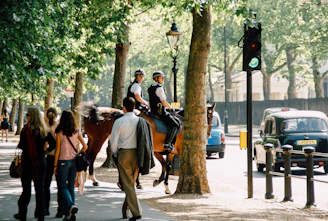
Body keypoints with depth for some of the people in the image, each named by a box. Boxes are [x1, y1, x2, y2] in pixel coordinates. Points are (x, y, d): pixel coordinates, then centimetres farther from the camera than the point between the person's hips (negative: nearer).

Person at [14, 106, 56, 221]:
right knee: (40, 187, 7)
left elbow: (22, 145, -15)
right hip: (41, 161, 4)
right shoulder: (44, 129, 2)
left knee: (26, 187, 6)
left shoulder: (26, 129, -12)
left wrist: (19, 144, 6)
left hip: (28, 161, -4)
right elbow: (53, 143, 0)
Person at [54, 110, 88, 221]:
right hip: (73, 161, 4)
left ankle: (71, 205, -22)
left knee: (62, 187, 3)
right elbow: (85, 146, 1)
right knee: (71, 187, 10)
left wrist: (55, 165, -2)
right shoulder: (76, 131, 1)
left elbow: (57, 150, -7)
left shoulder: (60, 132, -9)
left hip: (63, 161, -4)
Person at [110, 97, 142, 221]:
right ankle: (125, 208, 23)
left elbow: (113, 140, -6)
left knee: (128, 184, 0)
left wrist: (115, 153, 11)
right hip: (137, 153, 3)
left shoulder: (119, 122, -7)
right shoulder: (140, 121, 1)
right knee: (131, 182, 15)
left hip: (124, 153, -3)